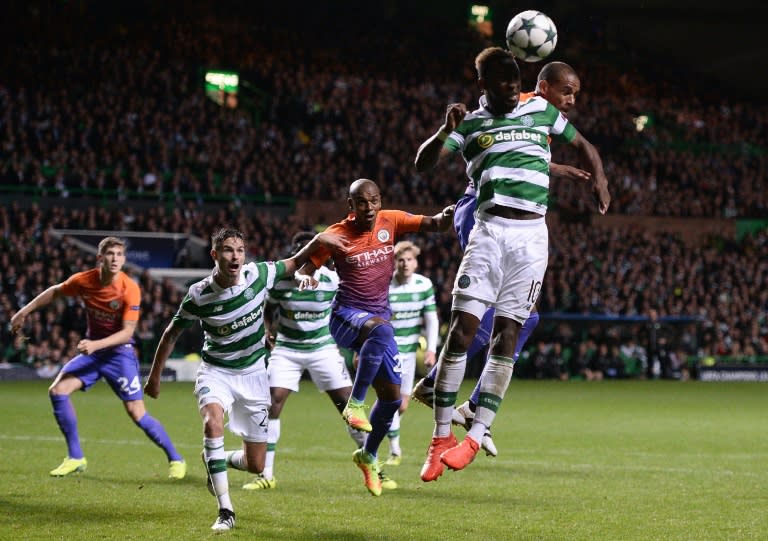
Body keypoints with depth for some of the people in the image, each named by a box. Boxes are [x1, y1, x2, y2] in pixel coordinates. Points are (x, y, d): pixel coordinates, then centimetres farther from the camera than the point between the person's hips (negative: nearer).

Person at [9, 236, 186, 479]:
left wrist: (96, 344, -34)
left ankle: (175, 460, 8)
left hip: (120, 351, -4)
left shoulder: (130, 289, -21)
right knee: (57, 390, -12)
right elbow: (55, 292, 10)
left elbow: (127, 332, -22)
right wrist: (24, 312, 11)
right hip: (92, 349, 5)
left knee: (137, 413, -11)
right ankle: (75, 458, 1)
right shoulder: (83, 281, -10)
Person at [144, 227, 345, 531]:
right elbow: (172, 333, -1)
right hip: (215, 371, -2)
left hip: (253, 373, 2)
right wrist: (155, 375, 4)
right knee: (212, 422, -35)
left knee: (255, 466, 2)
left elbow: (294, 263, 5)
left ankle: (217, 461, 39)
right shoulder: (199, 295, -17)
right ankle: (225, 511, -29)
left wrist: (317, 241, -14)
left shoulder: (259, 275, -14)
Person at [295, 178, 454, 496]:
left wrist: (446, 216, -25)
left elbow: (433, 225, -2)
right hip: (346, 317, -5)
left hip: (379, 320, 5)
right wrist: (305, 277, -25)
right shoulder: (337, 236, -6)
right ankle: (355, 404, -32)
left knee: (392, 398, 6)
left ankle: (368, 456, 30)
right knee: (382, 329, -41)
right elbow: (304, 269, -1)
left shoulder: (390, 222, 2)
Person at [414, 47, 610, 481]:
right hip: (489, 230, -1)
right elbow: (423, 163, -1)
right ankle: (442, 436, -3)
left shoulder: (542, 111, 14)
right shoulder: (471, 124, 9)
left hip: (531, 236, 1)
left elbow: (582, 145, 24)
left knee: (507, 336, -5)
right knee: (462, 330, -9)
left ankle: (475, 437, -3)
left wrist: (599, 178, 4)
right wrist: (446, 131, -20)